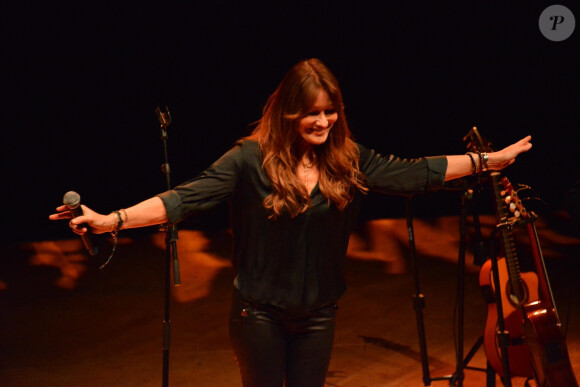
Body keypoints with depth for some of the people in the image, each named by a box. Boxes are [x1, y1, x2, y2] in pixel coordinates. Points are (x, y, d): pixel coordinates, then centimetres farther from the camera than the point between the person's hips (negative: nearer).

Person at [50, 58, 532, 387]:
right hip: (260, 310, -3)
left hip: (317, 311, 3)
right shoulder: (252, 158, -15)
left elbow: (413, 173, 0)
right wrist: (112, 220, -33)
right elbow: (189, 197, -22)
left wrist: (488, 160, -2)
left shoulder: (348, 161, -3)